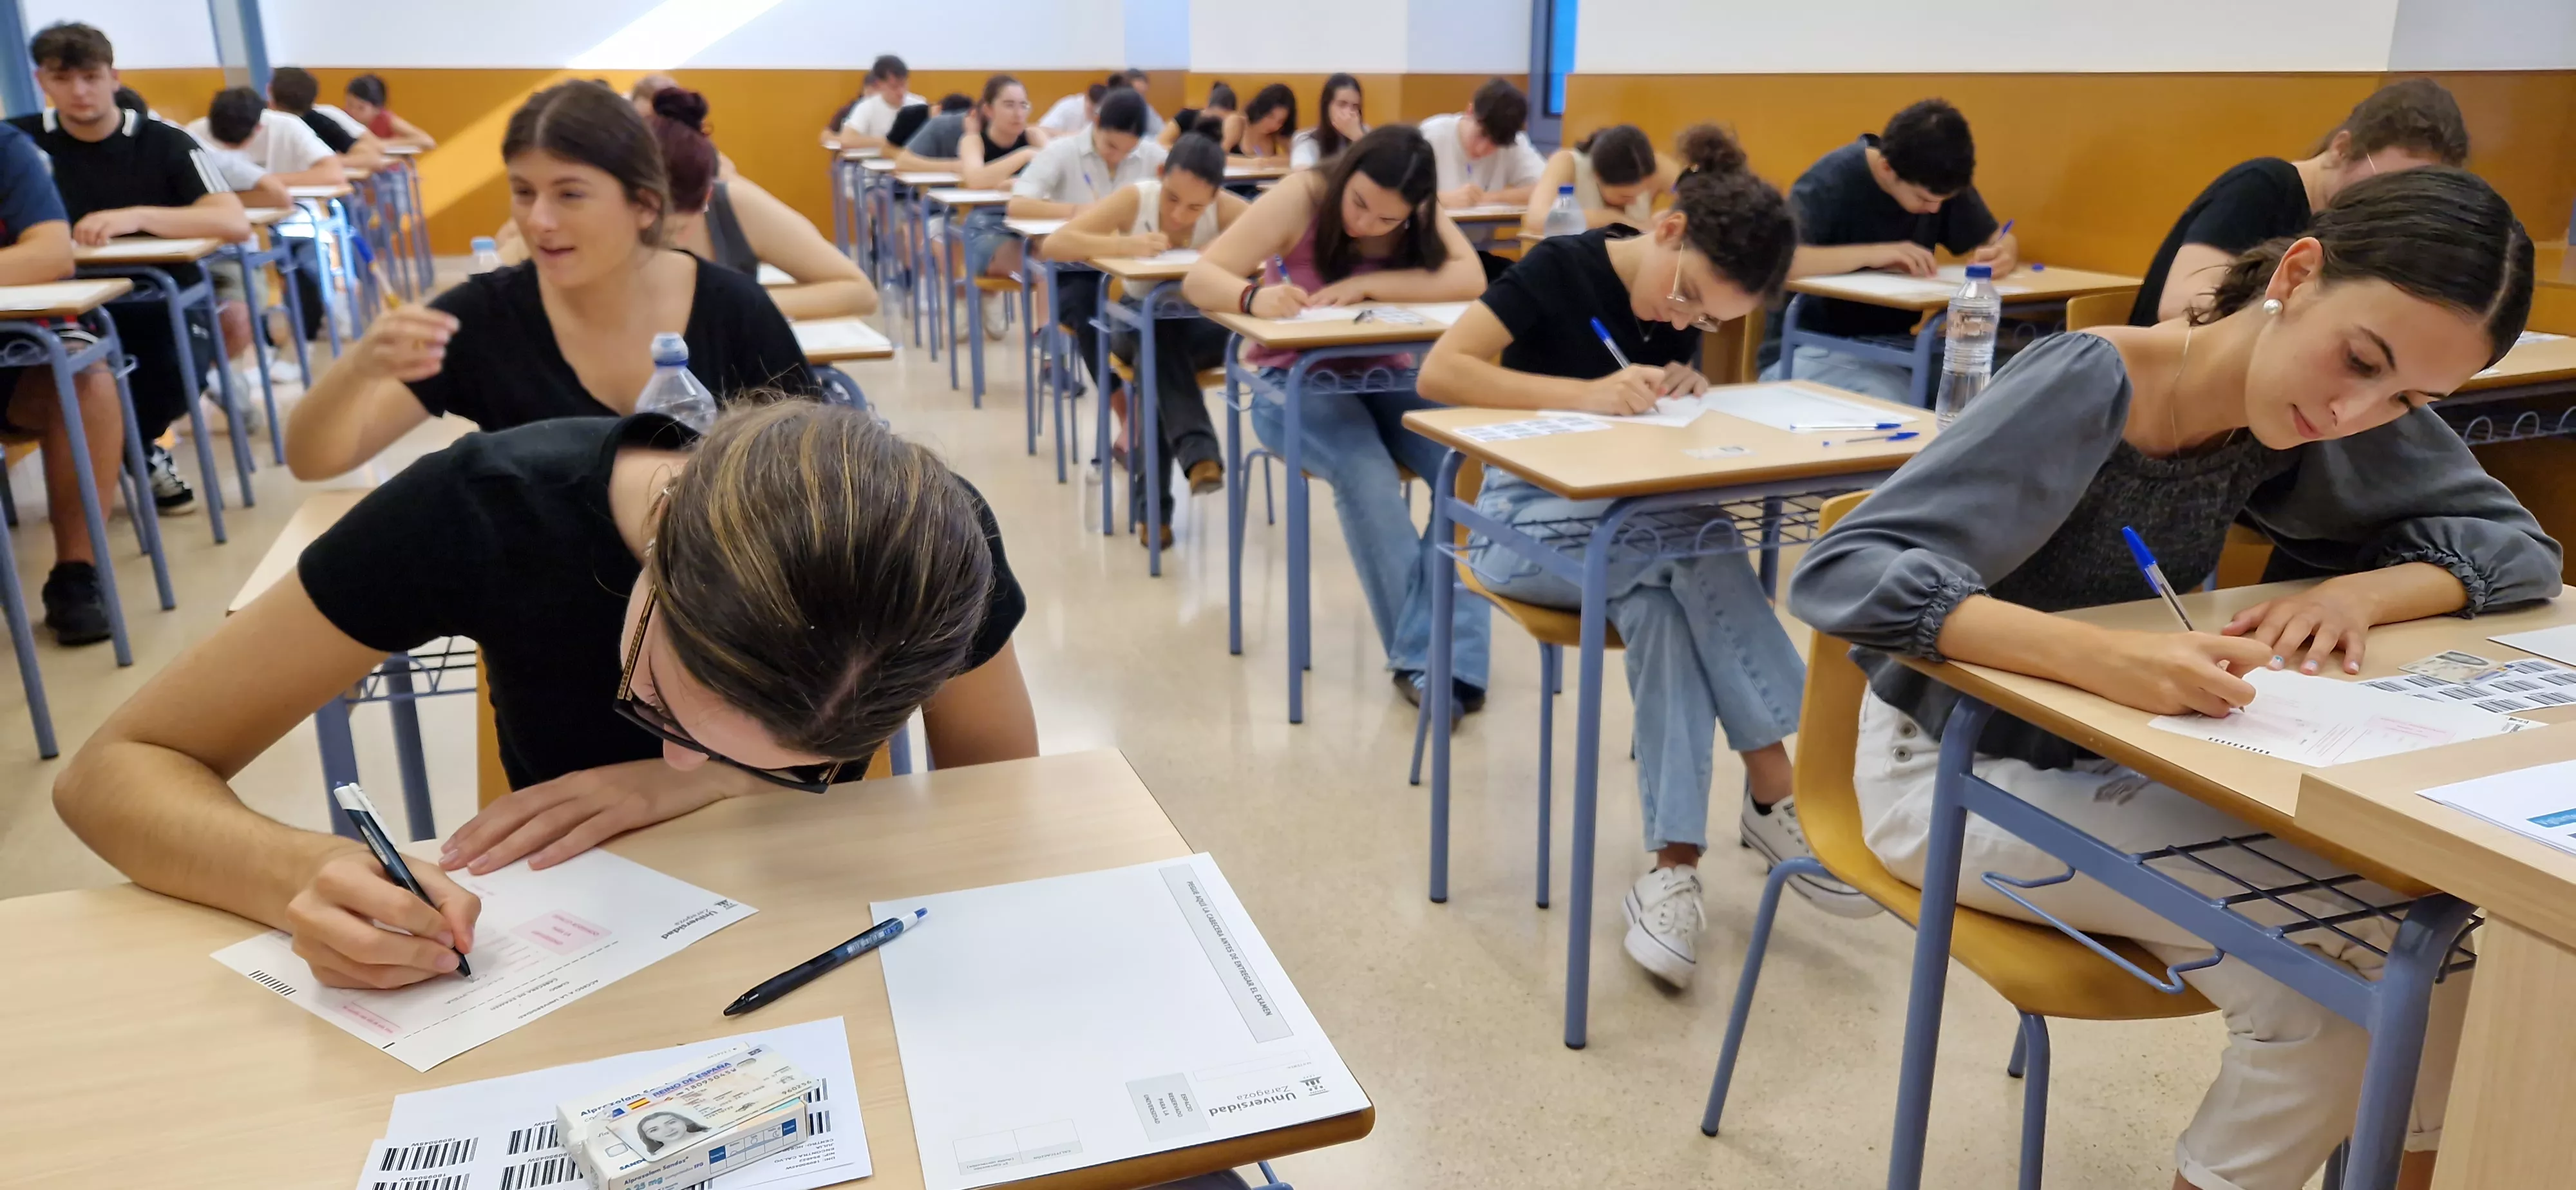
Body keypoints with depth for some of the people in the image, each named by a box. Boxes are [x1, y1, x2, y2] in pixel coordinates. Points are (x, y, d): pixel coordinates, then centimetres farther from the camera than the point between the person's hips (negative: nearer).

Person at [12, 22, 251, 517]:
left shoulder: (165, 142, -3)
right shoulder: (21, 140, 3)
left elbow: (235, 223, -16)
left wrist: (137, 216, -29)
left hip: (161, 300, -1)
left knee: (179, 373, -32)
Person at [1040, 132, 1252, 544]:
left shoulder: (1223, 208, -16)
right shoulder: (1134, 200, -18)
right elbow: (1052, 246, -28)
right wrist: (1125, 245, -42)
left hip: (1199, 328, 1)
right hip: (1137, 327, -1)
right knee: (1159, 339, -37)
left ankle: (1153, 499, -27)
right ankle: (1198, 450, -43)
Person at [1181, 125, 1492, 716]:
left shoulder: (1423, 219, -3)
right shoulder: (1301, 197, -13)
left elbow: (1471, 279, -20)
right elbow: (1200, 279, -18)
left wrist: (1367, 283, -27)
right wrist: (1253, 296, -40)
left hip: (1389, 376, 3)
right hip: (1296, 378, -3)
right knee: (1366, 474, -34)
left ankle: (1458, 656, -25)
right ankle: (1421, 653, -26)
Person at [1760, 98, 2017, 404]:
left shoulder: (1939, 182, -1)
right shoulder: (1833, 180, -18)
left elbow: (2000, 239, 8)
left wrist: (2002, 255, -17)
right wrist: (1870, 253, -34)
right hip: (1818, 349, -6)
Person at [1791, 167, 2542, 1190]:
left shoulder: (2328, 413, -7)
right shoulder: (2087, 389, -26)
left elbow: (2517, 547, 1)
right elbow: (1842, 574, -35)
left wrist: (2365, 589, -22)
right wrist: (2106, 658, -48)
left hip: (2111, 762, 6)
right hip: (1958, 770, -6)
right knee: (2347, 958, -19)